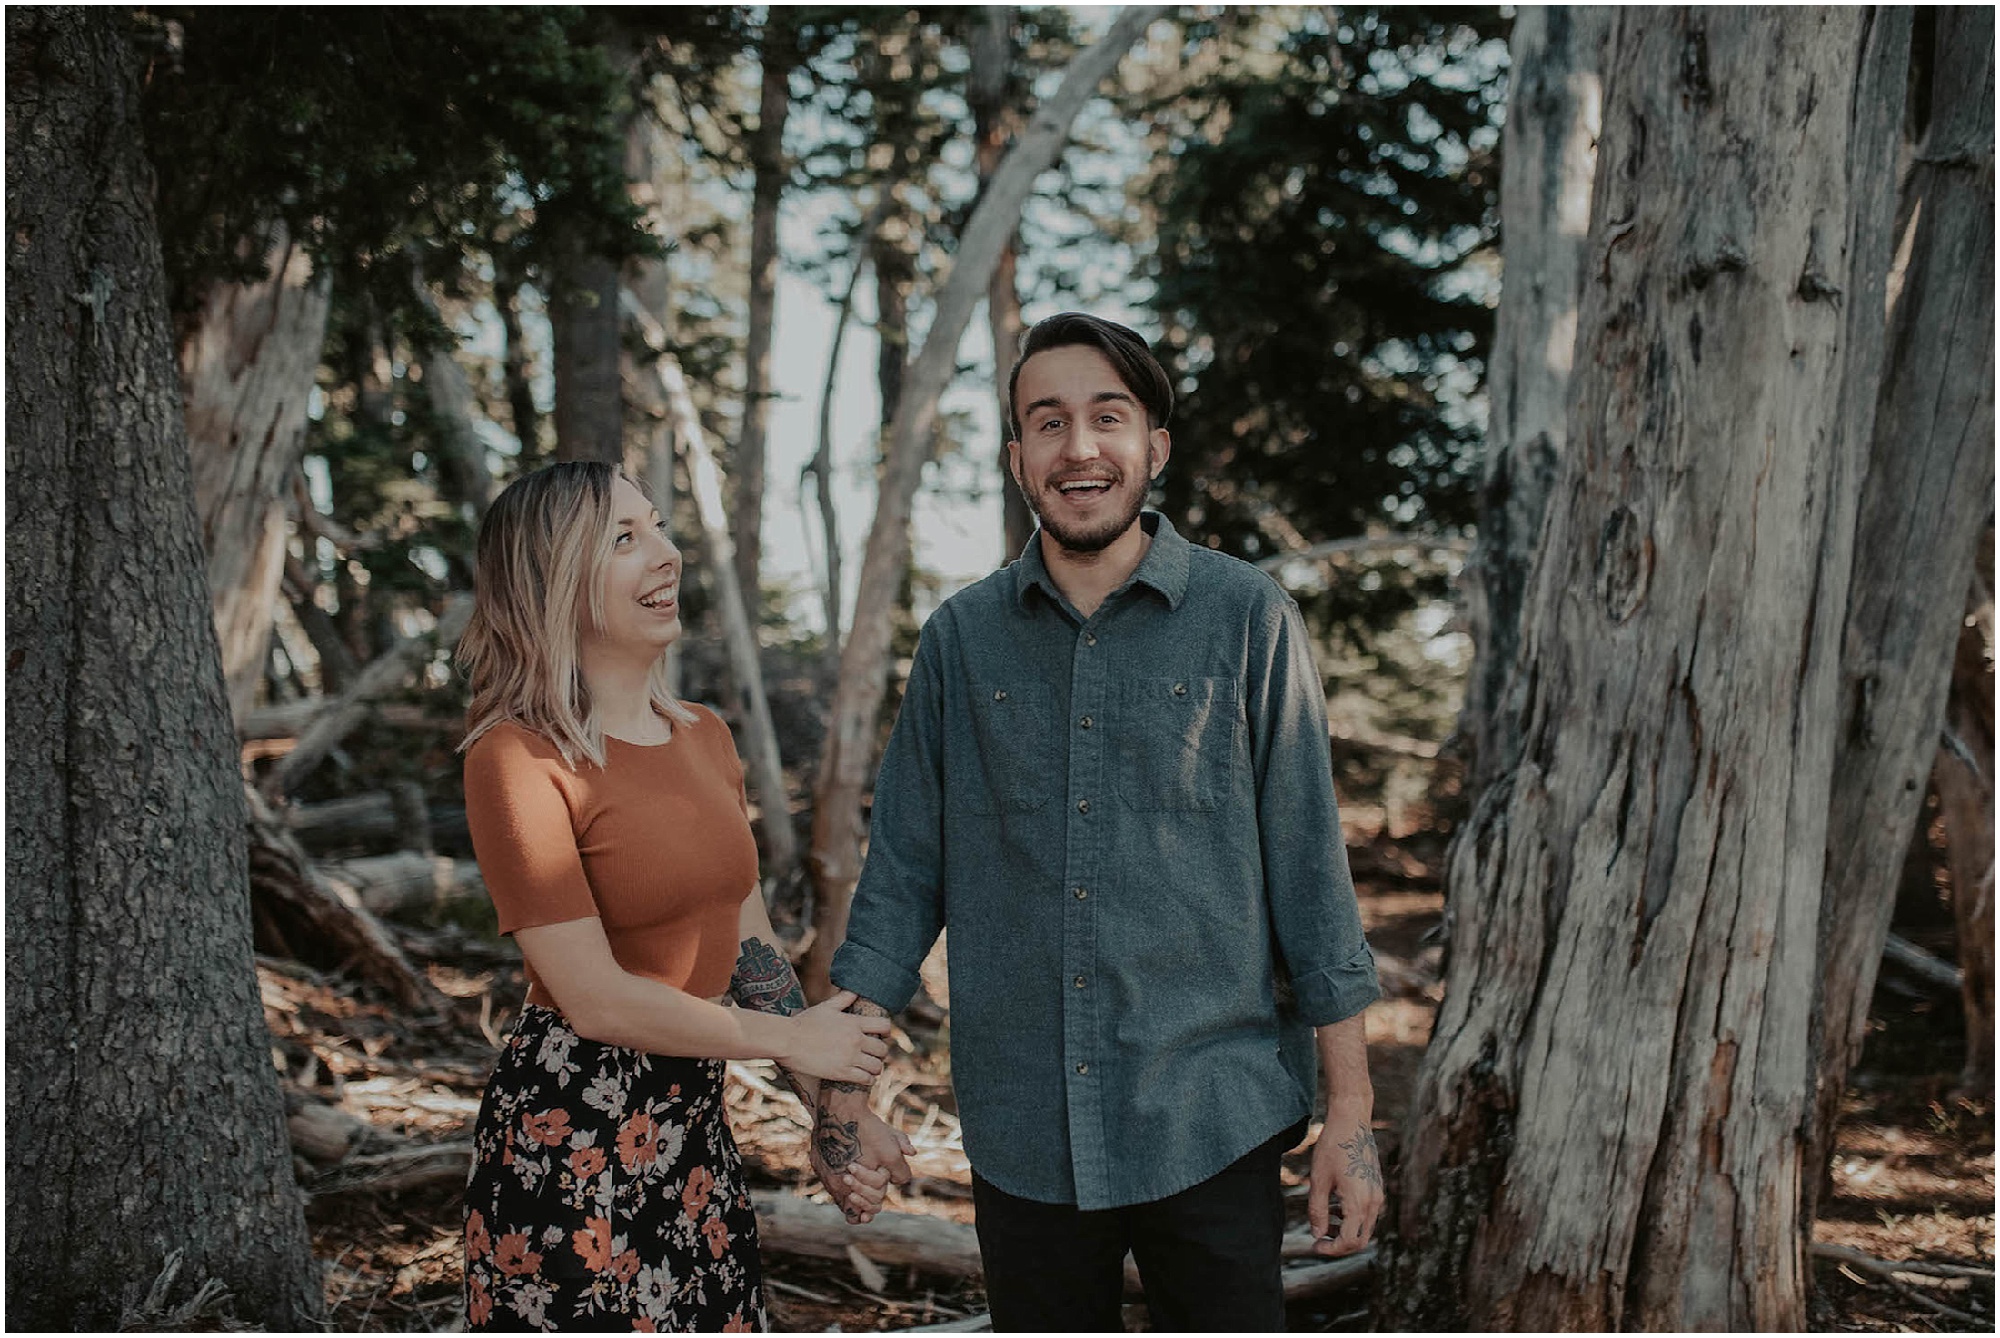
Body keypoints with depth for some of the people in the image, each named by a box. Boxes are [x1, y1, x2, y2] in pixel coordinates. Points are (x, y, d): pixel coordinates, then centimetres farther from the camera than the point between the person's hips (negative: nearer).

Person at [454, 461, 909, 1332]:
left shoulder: (705, 739, 8)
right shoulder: (517, 761, -15)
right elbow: (596, 998, -18)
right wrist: (791, 1039, -9)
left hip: (694, 1123, 7)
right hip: (569, 1137, -7)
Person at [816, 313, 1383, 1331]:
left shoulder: (1247, 620, -3)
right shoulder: (961, 638, 4)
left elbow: (1308, 864, -2)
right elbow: (902, 873, 7)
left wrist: (1350, 1109, -3)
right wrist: (842, 1085, 3)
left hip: (1210, 1130, -2)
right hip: (1022, 1135, 2)